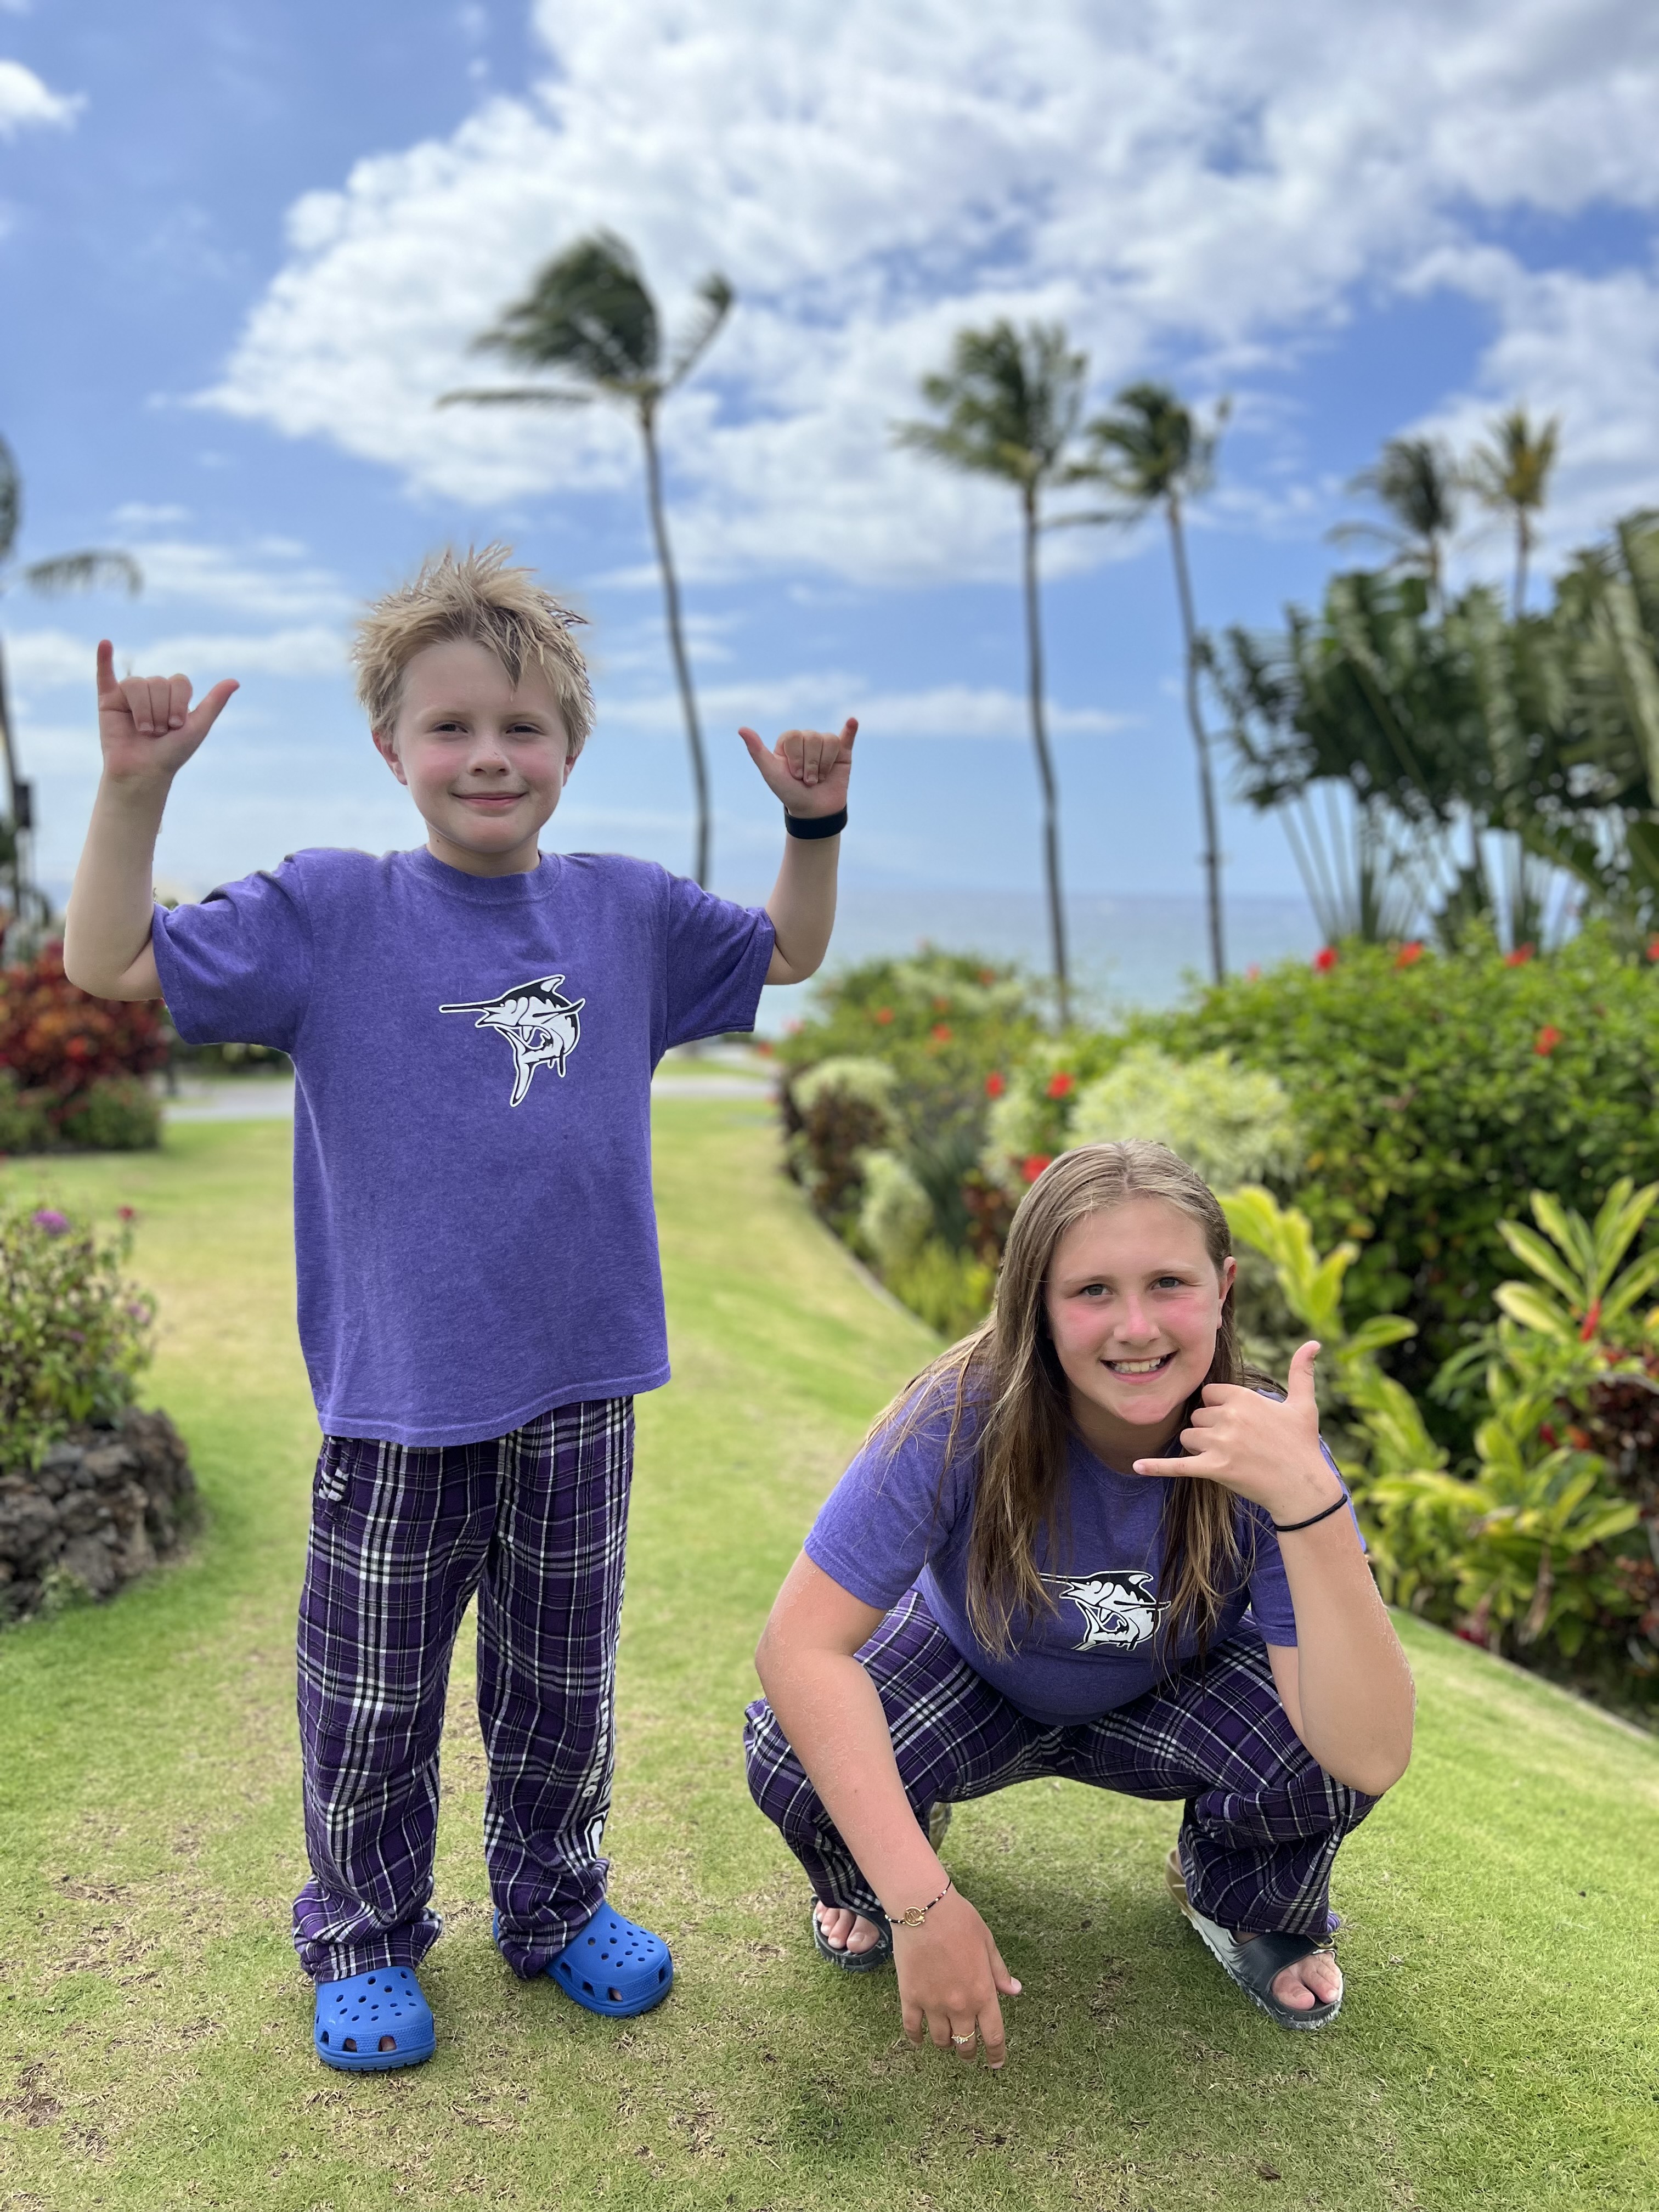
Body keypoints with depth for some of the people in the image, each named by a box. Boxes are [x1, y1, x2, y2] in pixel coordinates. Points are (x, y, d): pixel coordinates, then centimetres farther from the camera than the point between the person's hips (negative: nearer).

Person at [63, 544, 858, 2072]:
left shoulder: (626, 912, 3)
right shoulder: (330, 913, -6)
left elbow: (789, 955, 18)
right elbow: (111, 965, -6)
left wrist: (814, 823, 3)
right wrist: (136, 788, -17)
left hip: (577, 1384, 3)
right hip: (396, 1391, -2)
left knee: (562, 1680, 18)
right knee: (374, 1697, 13)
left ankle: (555, 1904, 41)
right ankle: (363, 1941, 37)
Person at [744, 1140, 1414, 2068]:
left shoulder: (1263, 1445, -29)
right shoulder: (964, 1419, -33)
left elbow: (1372, 1759, -37)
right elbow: (800, 1643, -35)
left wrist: (1308, 1502, -50)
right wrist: (920, 1902, -41)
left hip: (1173, 1695, 1)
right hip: (972, 1673, -1)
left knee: (1320, 1757, -31)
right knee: (795, 1758, -31)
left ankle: (1248, 1905, 7)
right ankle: (870, 1881, 8)